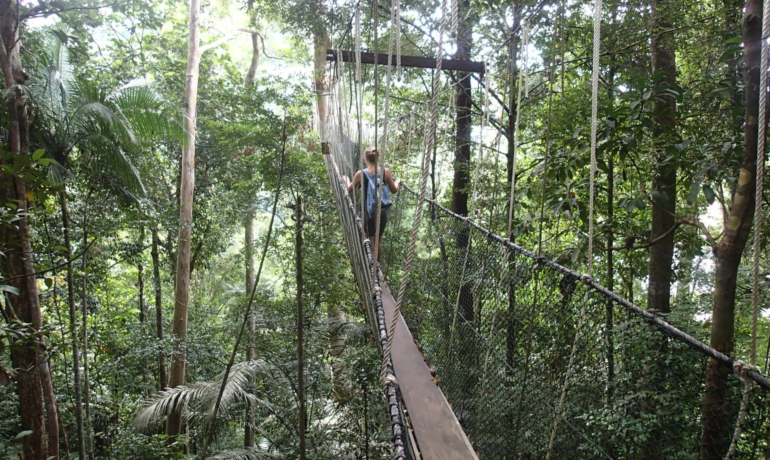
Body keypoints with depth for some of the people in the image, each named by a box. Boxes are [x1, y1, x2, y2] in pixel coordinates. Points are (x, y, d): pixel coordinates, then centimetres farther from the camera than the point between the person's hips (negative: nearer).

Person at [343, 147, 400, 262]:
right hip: (382, 213, 2)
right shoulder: (386, 172, -8)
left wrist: (346, 180, 25)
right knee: (378, 240, 19)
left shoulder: (361, 174, -11)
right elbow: (394, 190, 3)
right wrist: (398, 182, 26)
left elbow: (350, 190, 4)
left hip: (368, 213, -2)